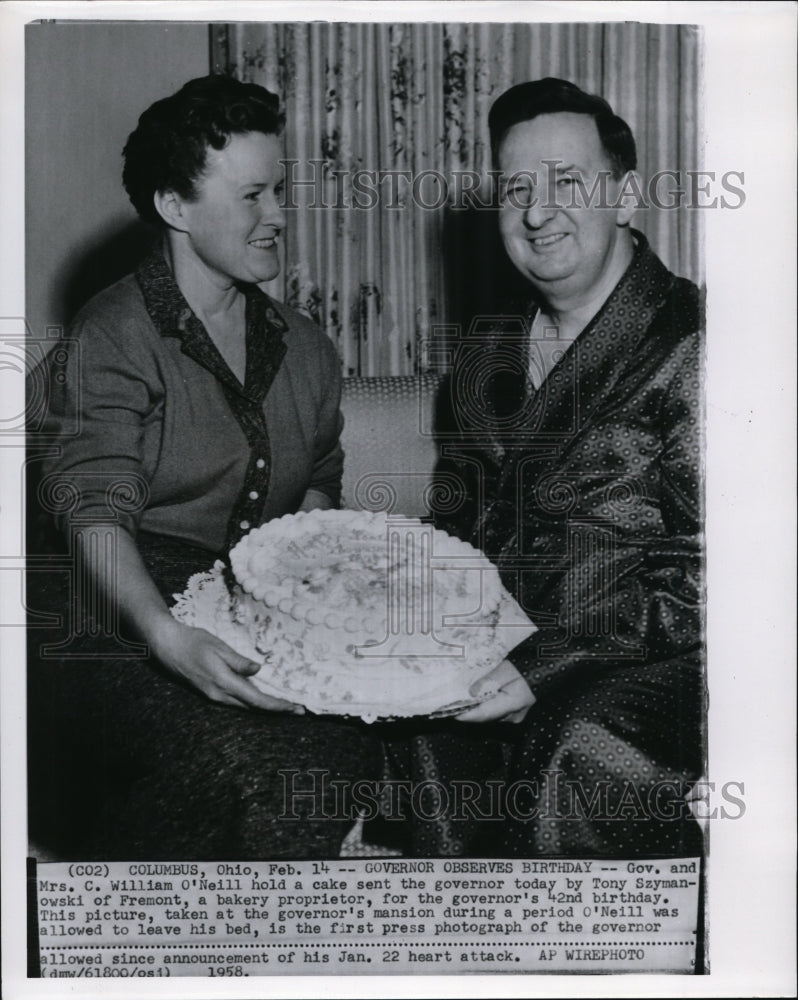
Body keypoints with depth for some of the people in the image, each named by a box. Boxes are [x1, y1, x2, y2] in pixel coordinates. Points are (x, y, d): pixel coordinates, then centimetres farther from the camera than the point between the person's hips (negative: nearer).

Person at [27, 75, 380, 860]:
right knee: (249, 758, -31)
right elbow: (97, 517, -15)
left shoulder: (302, 348, 16)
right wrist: (170, 637, -32)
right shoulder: (112, 339, -4)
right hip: (126, 636, -5)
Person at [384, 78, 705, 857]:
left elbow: (698, 583, -12)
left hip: (654, 667, -5)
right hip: (502, 659, 5)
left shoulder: (689, 349, -7)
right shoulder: (484, 358, 16)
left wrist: (548, 670, -22)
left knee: (584, 752, -34)